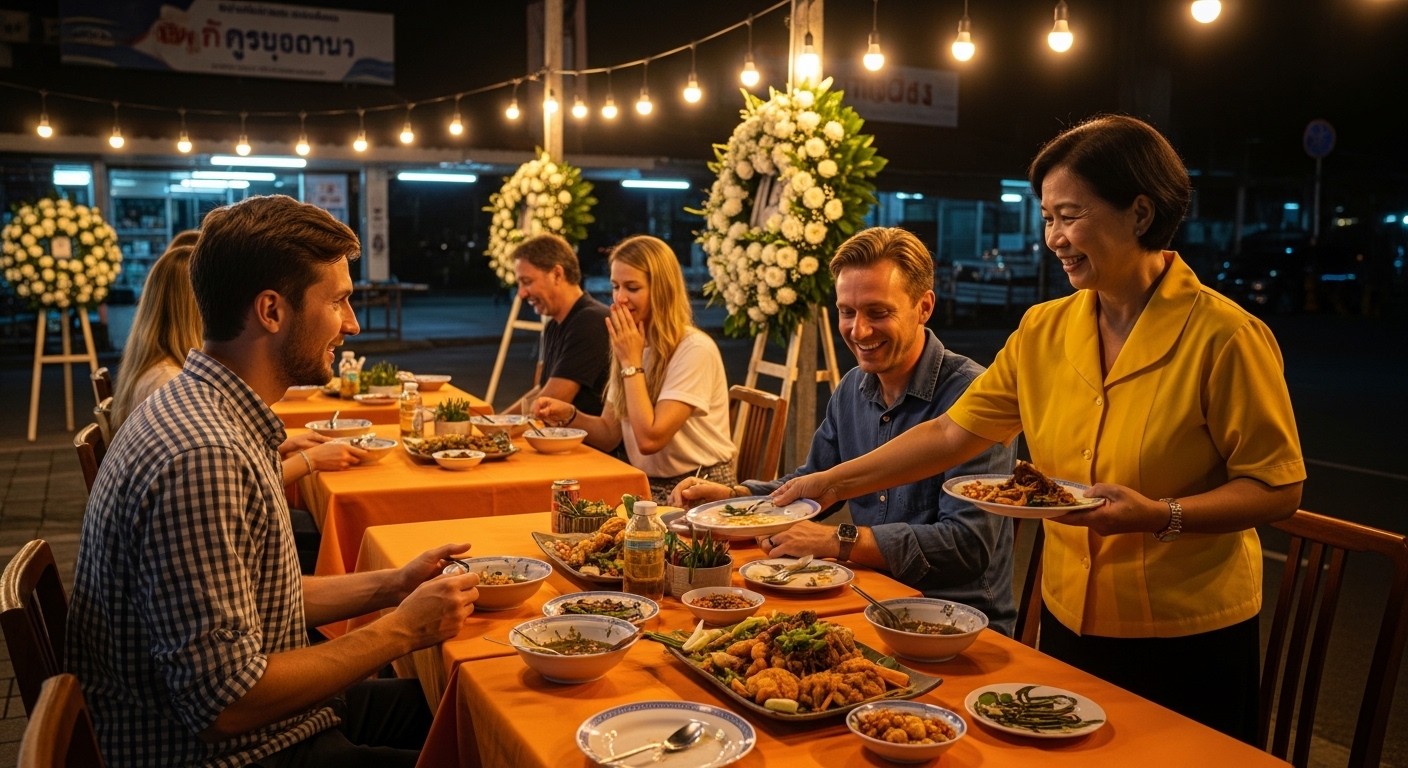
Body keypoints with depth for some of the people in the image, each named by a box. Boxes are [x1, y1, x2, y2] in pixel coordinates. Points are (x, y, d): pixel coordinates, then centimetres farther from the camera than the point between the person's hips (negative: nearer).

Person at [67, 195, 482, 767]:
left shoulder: (205, 410, 4)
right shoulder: (201, 457, -29)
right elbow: (225, 701, -28)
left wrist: (391, 586, 2)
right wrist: (401, 629, -19)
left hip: (264, 718, 9)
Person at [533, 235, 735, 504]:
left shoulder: (695, 350, -18)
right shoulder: (627, 346, 8)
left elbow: (649, 439, -24)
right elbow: (609, 434, 9)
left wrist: (632, 362, -17)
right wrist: (568, 415, -10)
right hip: (648, 487, 7)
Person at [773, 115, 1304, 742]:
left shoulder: (1221, 336, -16)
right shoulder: (1042, 331, 0)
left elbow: (1278, 489, -13)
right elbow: (950, 433, 0)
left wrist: (1160, 515, -27)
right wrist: (836, 481, -5)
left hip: (1188, 642, -5)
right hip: (1069, 620, 5)